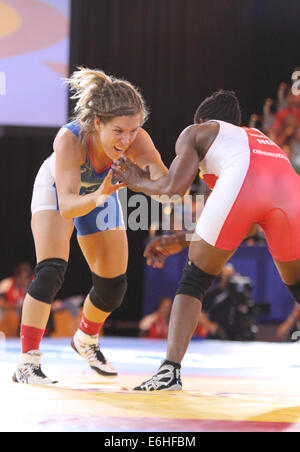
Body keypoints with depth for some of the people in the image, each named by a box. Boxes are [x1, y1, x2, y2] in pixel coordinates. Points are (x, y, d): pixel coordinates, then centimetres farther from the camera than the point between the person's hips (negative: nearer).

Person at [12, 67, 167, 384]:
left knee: (113, 285, 8)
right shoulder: (69, 139, -43)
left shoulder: (136, 140, -37)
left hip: (100, 194, 4)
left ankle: (86, 341, 37)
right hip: (57, 191, -4)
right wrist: (98, 197, -70)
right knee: (51, 271, -24)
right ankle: (27, 363, -20)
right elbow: (67, 205, -50)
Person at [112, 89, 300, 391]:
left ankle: (171, 370, 0)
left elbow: (174, 187, 13)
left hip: (240, 185, -4)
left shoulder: (195, 132, 29)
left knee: (193, 281, 12)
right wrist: (181, 240, 50)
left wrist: (139, 183, 34)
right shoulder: (259, 138, 44)